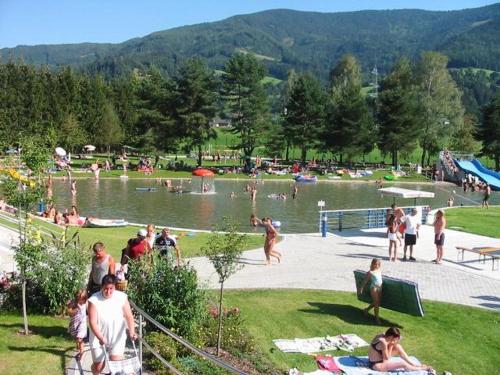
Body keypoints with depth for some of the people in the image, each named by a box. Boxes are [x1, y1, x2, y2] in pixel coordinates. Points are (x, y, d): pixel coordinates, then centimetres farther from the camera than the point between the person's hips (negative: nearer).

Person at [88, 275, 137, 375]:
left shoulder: (122, 297, -12)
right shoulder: (94, 300, -18)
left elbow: (129, 316, -8)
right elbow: (93, 322, -21)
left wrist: (131, 331, -23)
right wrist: (100, 337, -33)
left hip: (117, 338, 1)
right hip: (98, 339, -1)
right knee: (98, 366, 9)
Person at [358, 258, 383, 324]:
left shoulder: (380, 271, 5)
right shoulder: (370, 272, -13)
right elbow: (365, 281, -8)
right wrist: (361, 289, -6)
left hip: (380, 288, 7)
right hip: (374, 288, -7)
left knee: (378, 303, 16)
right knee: (376, 303, -3)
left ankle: (367, 309, 37)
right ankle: (377, 318, 10)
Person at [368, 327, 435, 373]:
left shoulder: (382, 336, -4)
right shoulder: (383, 342, -30)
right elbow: (387, 359, -19)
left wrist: (393, 344, -11)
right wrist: (391, 346, -17)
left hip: (379, 359, 10)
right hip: (376, 365, -10)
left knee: (398, 347, 3)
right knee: (403, 364, -18)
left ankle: (414, 365, 10)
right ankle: (423, 369, 5)